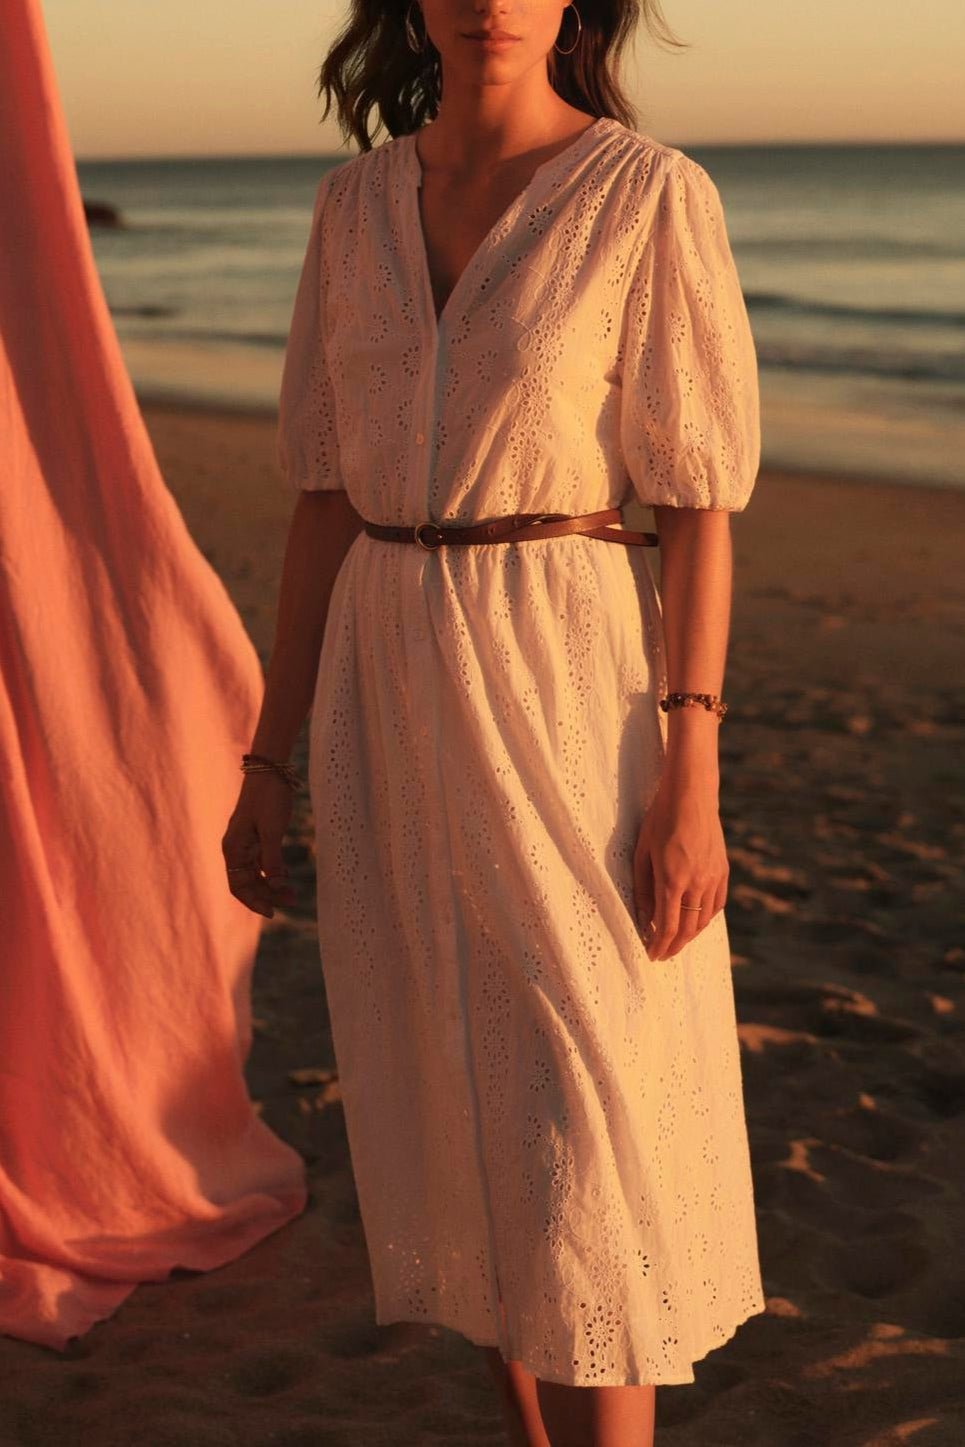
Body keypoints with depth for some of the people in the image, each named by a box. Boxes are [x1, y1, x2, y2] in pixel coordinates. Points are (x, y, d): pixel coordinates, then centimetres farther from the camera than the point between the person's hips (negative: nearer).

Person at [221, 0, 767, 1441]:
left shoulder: (650, 195, -6)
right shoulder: (358, 205, 8)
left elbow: (698, 506, -8)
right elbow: (329, 495, 9)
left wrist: (692, 788, -13)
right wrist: (270, 759, 8)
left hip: (566, 694, -5)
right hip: (389, 695, 5)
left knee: (579, 1139, -2)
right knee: (463, 1108, 13)